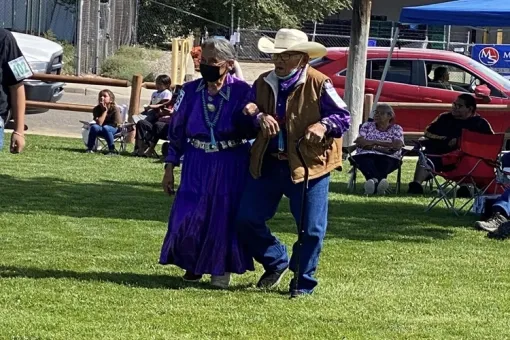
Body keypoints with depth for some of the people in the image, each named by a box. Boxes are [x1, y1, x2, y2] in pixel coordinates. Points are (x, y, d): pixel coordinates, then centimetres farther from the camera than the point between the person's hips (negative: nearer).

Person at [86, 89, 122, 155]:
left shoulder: (114, 109, -15)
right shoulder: (96, 109, -9)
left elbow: (117, 124, -12)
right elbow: (99, 123, -22)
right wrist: (105, 111, -22)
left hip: (114, 130, -2)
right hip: (101, 130, 3)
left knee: (105, 128, -35)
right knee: (94, 127, -30)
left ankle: (112, 150, -32)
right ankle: (89, 148, -19)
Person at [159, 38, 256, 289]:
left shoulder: (242, 92, -9)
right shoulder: (190, 91, 0)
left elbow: (253, 129, -6)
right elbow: (176, 130, 7)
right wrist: (170, 167, 7)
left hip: (231, 166, -2)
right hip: (197, 164, 2)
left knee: (224, 216, 2)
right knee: (188, 215, 0)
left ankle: (221, 268, 22)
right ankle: (193, 264, 25)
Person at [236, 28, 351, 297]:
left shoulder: (318, 84, -8)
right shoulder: (263, 83, 7)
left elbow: (343, 117, -5)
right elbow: (248, 116, 8)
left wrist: (323, 126, -24)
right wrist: (259, 116, -14)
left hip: (309, 165, -4)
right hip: (268, 164, 4)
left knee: (311, 229, -1)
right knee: (247, 219, 4)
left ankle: (303, 282, 15)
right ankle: (276, 262, 27)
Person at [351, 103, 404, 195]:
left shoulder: (396, 129, 17)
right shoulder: (367, 126, 21)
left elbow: (397, 145, -3)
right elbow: (360, 143, 4)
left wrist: (373, 142, -4)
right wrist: (379, 148, -8)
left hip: (388, 158, 0)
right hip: (366, 155, 0)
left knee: (385, 163, -39)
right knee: (367, 162, -38)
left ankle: (373, 181, -69)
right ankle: (379, 181, -70)